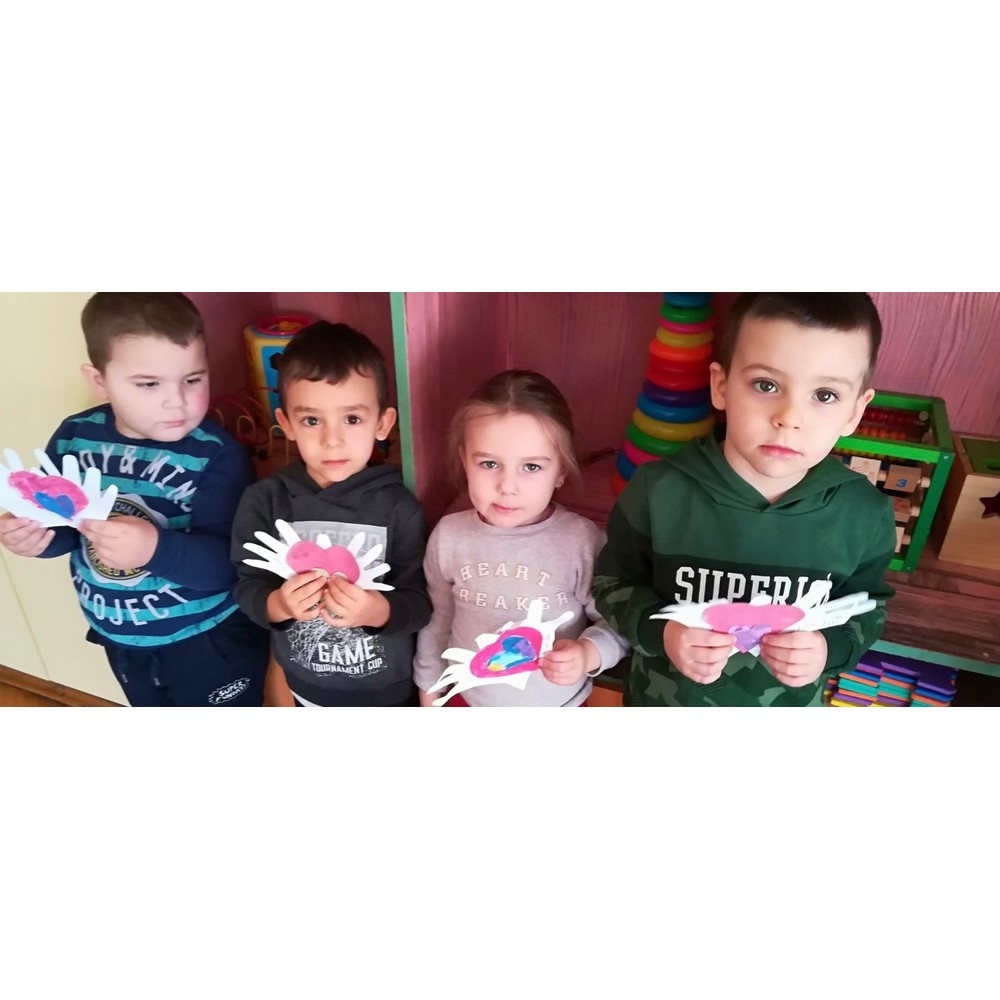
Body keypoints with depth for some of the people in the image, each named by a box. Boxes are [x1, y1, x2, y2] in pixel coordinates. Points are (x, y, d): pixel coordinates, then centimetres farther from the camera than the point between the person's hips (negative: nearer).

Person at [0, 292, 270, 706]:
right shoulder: (74, 437, -9)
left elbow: (226, 563, -32)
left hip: (210, 641, -5)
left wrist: (157, 549, -48)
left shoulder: (217, 456, -25)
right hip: (120, 638, 6)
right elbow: (59, 522, 3)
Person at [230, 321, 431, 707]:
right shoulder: (265, 500, -13)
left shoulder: (398, 506, -19)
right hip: (304, 685, 2)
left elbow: (422, 602, -17)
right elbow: (247, 588, -10)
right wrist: (277, 604, -30)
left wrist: (380, 611, -36)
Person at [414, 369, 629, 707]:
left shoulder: (581, 541, -25)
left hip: (558, 714, -1)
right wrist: (429, 699, 7)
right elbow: (436, 622, -2)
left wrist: (588, 653, -36)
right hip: (470, 704, 2)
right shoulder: (449, 536, -16)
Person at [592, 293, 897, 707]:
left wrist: (830, 648, -20)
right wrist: (657, 631, -27)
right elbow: (613, 583, -10)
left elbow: (867, 608, 0)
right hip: (665, 697, -1)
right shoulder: (658, 491, -23)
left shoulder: (865, 516, -17)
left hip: (790, 702, 2)